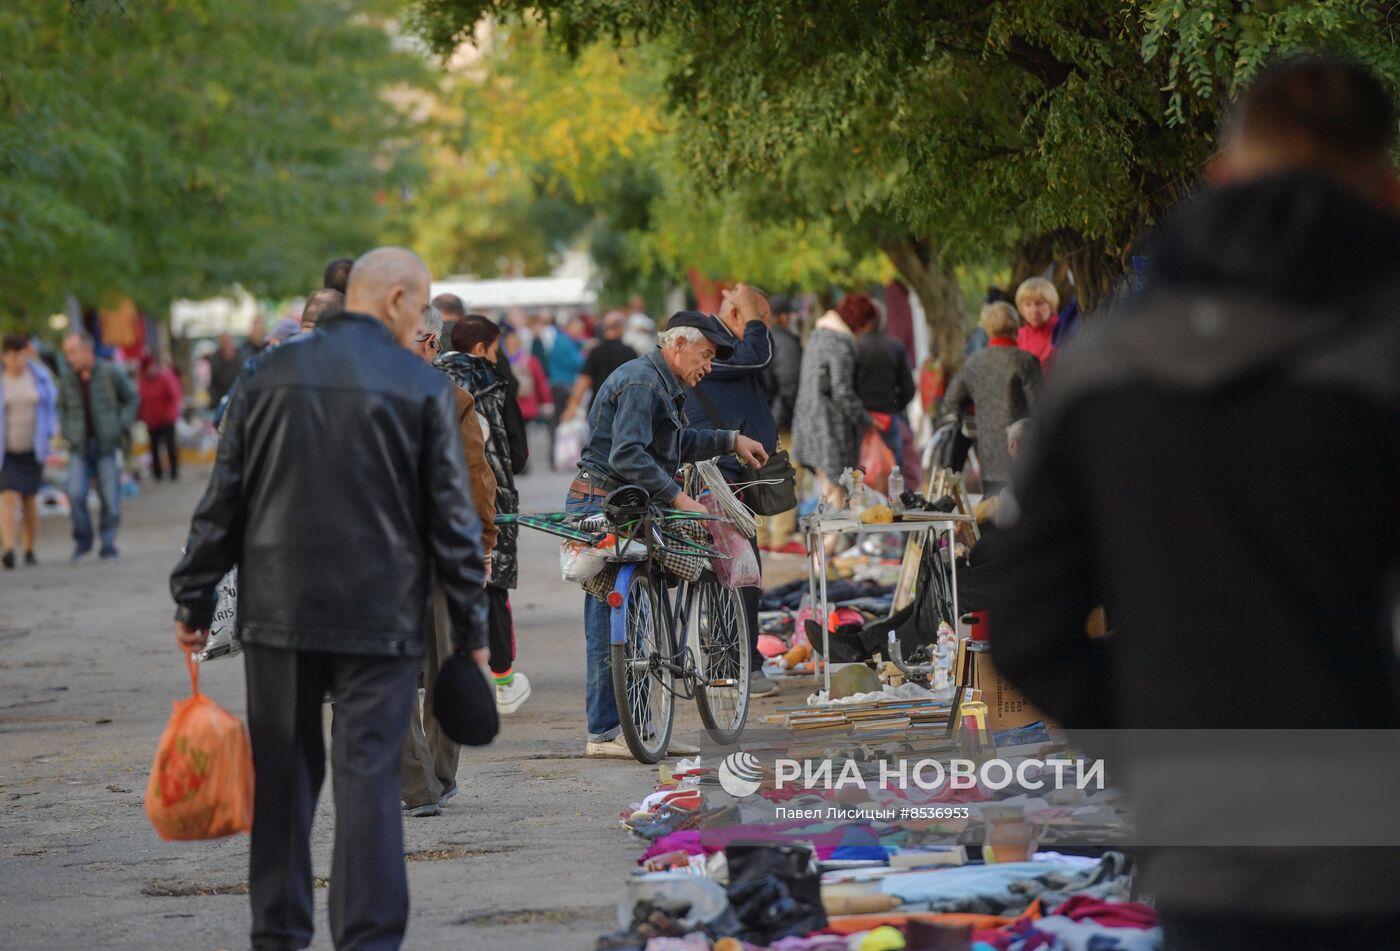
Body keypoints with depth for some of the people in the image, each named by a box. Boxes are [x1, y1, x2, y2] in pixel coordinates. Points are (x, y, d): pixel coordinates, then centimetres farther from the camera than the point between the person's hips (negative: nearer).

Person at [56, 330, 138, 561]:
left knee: (110, 498, -3)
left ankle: (108, 544, 11)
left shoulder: (111, 373, -5)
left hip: (107, 446, -2)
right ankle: (82, 541, 7)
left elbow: (132, 398, 6)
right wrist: (67, 433, 5)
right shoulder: (67, 376, 3)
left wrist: (121, 427, -4)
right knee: (76, 494, -12)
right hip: (79, 447, 2)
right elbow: (62, 406, 18)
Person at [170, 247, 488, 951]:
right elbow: (452, 519, -2)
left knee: (282, 775, 11)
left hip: (277, 610, 3)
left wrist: (193, 601, 12)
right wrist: (471, 627, 5)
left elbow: (222, 501, 6)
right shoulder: (423, 389, -4)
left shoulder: (269, 376, 4)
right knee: (368, 775, -1)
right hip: (379, 619, -3)